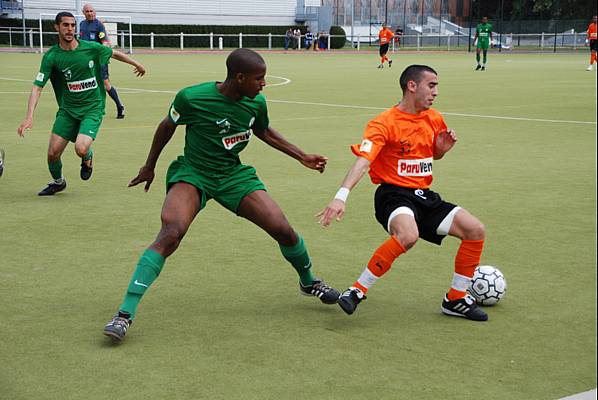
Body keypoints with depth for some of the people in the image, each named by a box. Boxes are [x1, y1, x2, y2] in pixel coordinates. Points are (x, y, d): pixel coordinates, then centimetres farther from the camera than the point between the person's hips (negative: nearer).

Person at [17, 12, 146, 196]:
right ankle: (57, 182, 31)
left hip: (93, 108, -1)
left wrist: (136, 64, 28)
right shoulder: (51, 56, -9)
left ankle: (88, 158, 17)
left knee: (81, 149, -23)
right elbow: (37, 87, -12)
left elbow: (114, 53, 13)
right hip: (67, 110, 2)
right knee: (53, 153, -3)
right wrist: (29, 117, -24)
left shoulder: (91, 48, -7)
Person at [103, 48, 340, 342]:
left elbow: (264, 132, 17)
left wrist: (303, 157, 14)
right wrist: (149, 166, 12)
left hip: (233, 175, 4)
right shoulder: (192, 98, -20)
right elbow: (167, 126, 0)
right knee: (171, 233, -30)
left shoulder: (256, 103, -6)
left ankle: (309, 282, 27)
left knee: (283, 231, -6)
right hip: (192, 174, -4)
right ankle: (124, 314, -26)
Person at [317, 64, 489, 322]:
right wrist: (341, 196, -39)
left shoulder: (434, 120, 11)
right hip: (394, 194, -7)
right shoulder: (384, 124, -12)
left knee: (475, 230, -4)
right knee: (408, 235, -38)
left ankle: (456, 299, 11)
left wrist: (442, 149, 3)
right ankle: (357, 291, -22)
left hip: (424, 195, 7)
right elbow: (363, 161, -25)